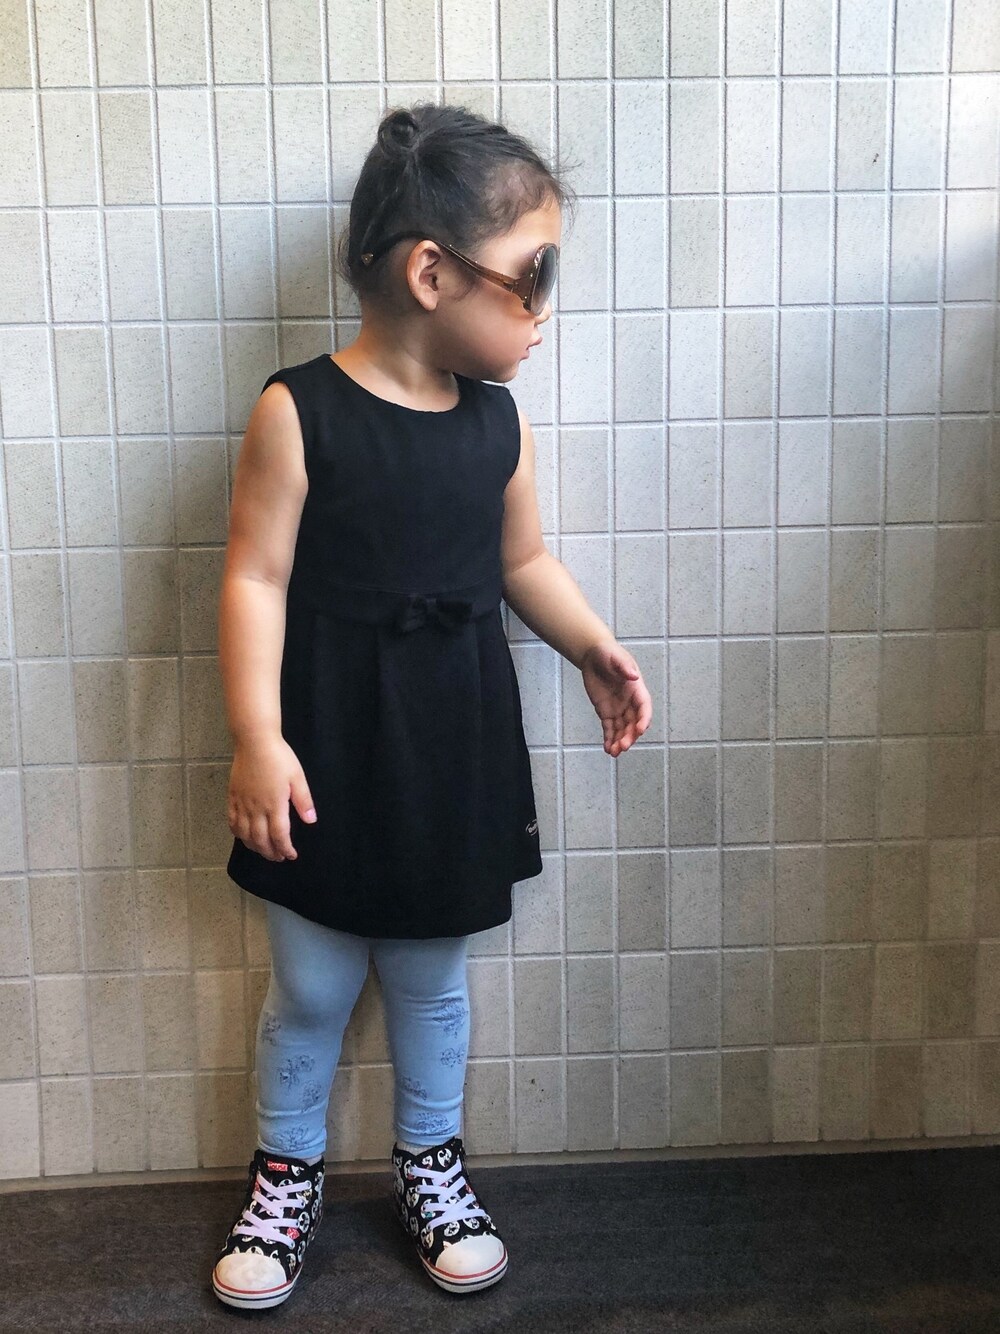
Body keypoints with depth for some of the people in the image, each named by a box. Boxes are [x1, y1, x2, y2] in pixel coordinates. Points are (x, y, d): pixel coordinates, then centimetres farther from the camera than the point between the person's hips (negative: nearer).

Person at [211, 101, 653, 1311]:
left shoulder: (497, 419, 0)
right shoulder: (299, 413, -15)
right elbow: (256, 579, -15)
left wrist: (594, 647, 2)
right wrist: (257, 737, -21)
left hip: (454, 749, 4)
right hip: (332, 752, -3)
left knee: (433, 977, 18)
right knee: (311, 989, 12)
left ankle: (430, 1164, 40)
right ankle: (285, 1176, 36)